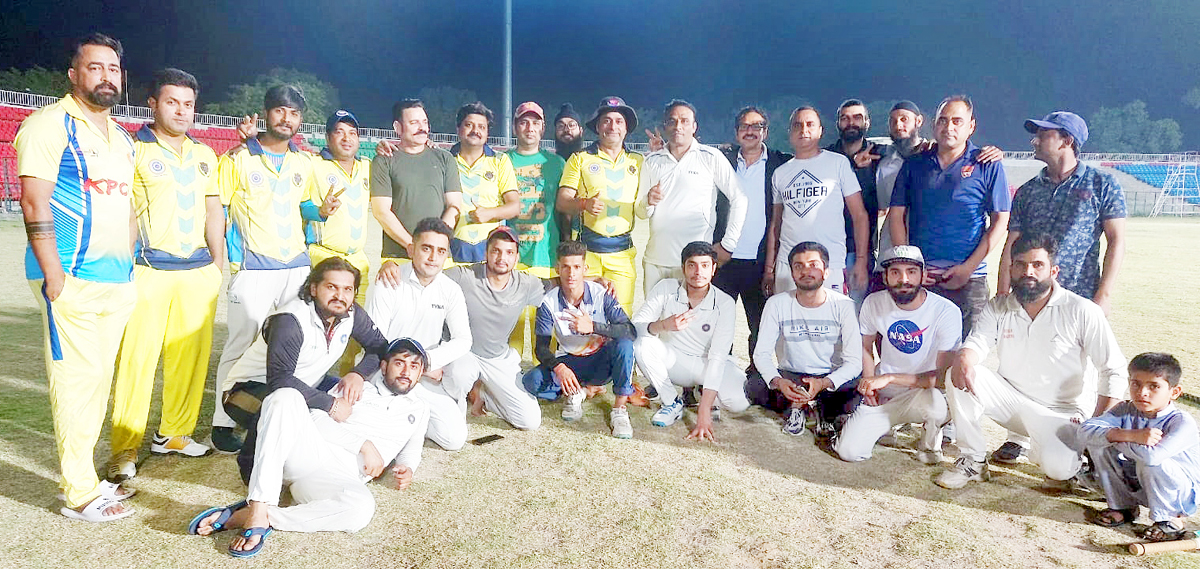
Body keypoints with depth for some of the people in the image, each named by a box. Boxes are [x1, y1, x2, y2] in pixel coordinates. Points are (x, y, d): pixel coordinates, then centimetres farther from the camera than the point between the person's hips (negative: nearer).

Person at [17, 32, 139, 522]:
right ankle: (79, 494, 5)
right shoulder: (50, 124, -5)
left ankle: (85, 476, 21)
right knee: (76, 379, -4)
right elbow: (34, 201, -12)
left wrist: (130, 267, 16)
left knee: (98, 378, 11)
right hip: (72, 280, -7)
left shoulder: (121, 137, 19)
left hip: (117, 280, 7)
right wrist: (53, 274, -16)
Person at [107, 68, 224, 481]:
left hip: (198, 270, 5)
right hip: (149, 271, -5)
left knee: (191, 354, 7)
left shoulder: (204, 155, 16)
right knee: (137, 358, -5)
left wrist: (218, 263, 14)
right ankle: (124, 450, 3)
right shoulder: (134, 150, 1)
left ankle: (173, 434, 21)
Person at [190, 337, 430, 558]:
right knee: (286, 396, -31)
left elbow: (411, 449, 33)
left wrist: (407, 468, 8)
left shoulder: (418, 411, 25)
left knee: (361, 508, -40)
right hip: (308, 451, 0)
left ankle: (254, 516, -30)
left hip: (338, 478, 0)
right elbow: (319, 419, 6)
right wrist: (363, 444, -5)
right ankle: (258, 509, -38)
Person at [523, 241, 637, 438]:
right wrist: (559, 368, -34)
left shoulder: (601, 294, -17)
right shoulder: (549, 302, -13)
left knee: (624, 344, -34)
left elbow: (631, 331, -25)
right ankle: (575, 392, 3)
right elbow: (541, 347, -13)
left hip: (601, 362, -1)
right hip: (569, 361, 1)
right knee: (530, 382, -25)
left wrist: (593, 327, -39)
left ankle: (619, 409, -18)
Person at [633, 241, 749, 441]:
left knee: (738, 402, -30)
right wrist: (663, 325, -43)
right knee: (641, 343, -28)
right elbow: (635, 326, -19)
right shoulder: (666, 288, -13)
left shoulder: (724, 303, -17)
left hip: (707, 364, -1)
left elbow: (718, 357, -23)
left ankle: (704, 396, 8)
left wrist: (704, 413, -32)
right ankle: (671, 403, -6)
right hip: (673, 361, 2)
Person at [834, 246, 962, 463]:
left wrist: (889, 378, -29)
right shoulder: (874, 303, -6)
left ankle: (931, 441, -2)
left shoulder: (947, 312, -18)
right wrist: (870, 385, -2)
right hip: (883, 395, 3)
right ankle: (886, 422, 20)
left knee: (934, 400, -40)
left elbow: (943, 376, -24)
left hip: (924, 392, -3)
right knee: (848, 451, -14)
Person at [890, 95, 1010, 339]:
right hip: (918, 277, 2)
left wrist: (968, 268, -8)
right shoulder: (914, 164, 11)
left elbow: (1000, 221, 2)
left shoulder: (987, 166, 5)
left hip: (968, 279, -2)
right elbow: (897, 215, 9)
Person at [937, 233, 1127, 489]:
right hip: (1011, 398, 3)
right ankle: (972, 460, -10)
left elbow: (1114, 370, -8)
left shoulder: (1082, 311, -10)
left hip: (1062, 412, -3)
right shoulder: (997, 308, 1)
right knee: (961, 378, -24)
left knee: (1058, 468, -31)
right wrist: (963, 359, -40)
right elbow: (977, 342, -13)